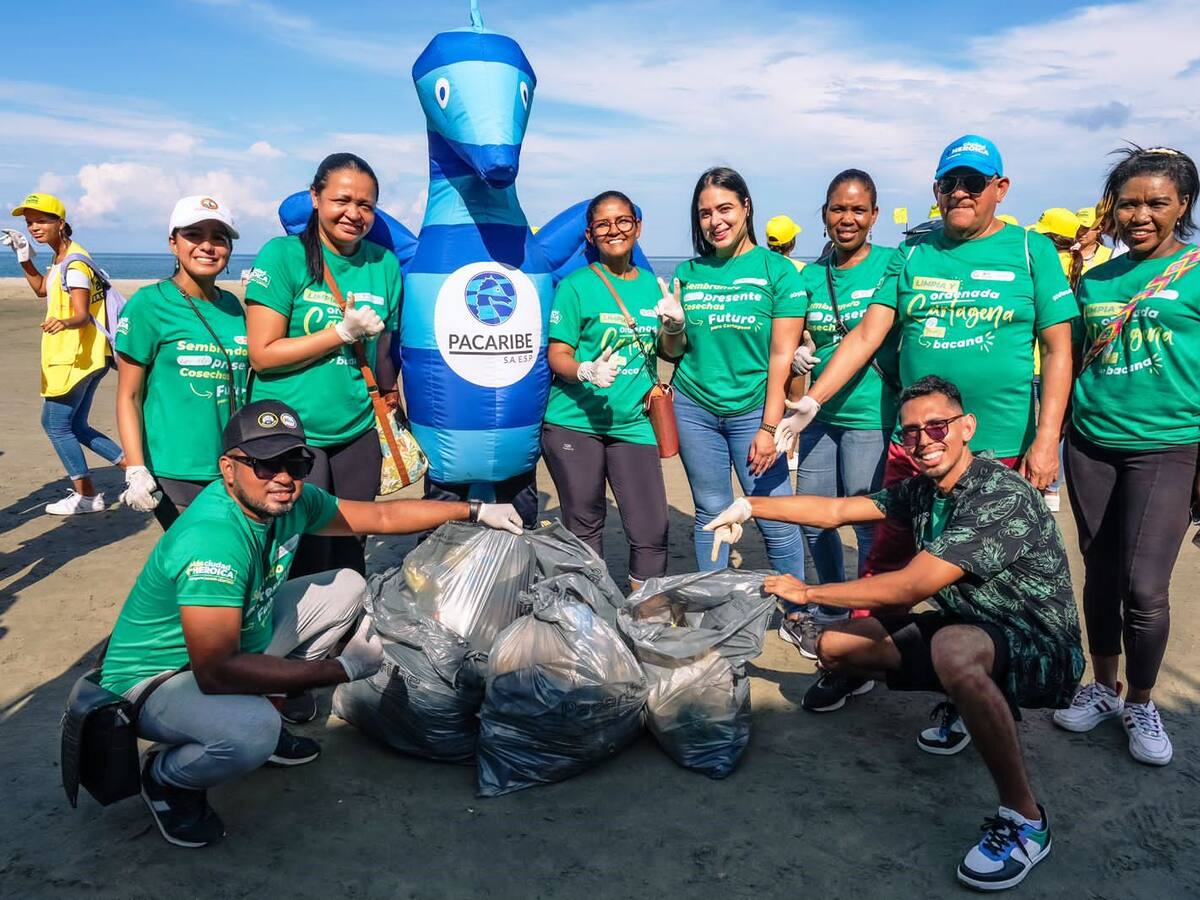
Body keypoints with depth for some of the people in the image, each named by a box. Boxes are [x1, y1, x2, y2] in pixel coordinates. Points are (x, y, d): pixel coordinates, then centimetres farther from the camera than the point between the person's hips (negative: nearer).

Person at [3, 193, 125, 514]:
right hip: (82, 357, 10)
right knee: (75, 426, 14)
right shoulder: (60, 258, 13)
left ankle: (87, 496, 6)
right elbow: (41, 289, 30)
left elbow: (82, 315, -24)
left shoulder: (74, 264, -16)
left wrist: (65, 322, -46)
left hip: (74, 359, -10)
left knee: (55, 424, -2)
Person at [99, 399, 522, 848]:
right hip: (155, 680, -8)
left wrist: (474, 511, 6)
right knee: (252, 731, -38)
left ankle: (264, 724, 12)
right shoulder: (212, 540, -35)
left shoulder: (288, 500, -11)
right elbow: (216, 673, -38)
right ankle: (166, 778, -1)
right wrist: (344, 668, -33)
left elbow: (380, 516, 5)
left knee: (348, 587, 6)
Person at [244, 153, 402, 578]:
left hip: (358, 431, 4)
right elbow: (263, 354, -12)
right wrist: (344, 332, -16)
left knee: (349, 552, 14)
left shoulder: (385, 264, 5)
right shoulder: (282, 255, -8)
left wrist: (390, 399, 8)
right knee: (306, 561, 0)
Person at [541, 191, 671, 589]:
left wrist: (676, 327, -1)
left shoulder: (651, 285, 11)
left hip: (633, 423, 3)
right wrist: (587, 371, -24)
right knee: (583, 526, 8)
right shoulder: (577, 285, -2)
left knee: (652, 529, -1)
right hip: (574, 423, -3)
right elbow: (558, 355, -4)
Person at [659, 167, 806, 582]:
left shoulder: (777, 270, -2)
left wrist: (769, 427, -11)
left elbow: (782, 356, -6)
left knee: (776, 520, -3)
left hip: (753, 410, -3)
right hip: (694, 408, 3)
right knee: (711, 513, 10)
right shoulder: (687, 273, 8)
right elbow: (673, 351, 13)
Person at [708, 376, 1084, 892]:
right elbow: (835, 510, 9)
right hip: (968, 630, 8)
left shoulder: (1003, 496, -25)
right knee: (833, 645, 1)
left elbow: (910, 586, -28)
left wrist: (808, 592, -18)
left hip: (1040, 651, -8)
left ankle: (1024, 819, -25)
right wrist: (751, 506, 6)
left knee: (953, 647, -41)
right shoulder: (922, 491, 1)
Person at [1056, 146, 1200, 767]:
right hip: (1091, 445, 4)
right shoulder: (1095, 281, 10)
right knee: (1101, 576, 12)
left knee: (1145, 587, -4)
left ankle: (1140, 704, 18)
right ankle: (1104, 688, 29)